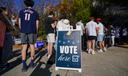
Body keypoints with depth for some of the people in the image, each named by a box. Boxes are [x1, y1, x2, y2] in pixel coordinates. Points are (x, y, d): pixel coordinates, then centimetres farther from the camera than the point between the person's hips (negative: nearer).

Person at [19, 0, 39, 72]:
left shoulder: (21, 11, 12)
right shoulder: (36, 13, 8)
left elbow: (19, 22, 8)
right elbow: (37, 24, 4)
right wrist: (36, 32, 13)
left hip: (23, 31, 1)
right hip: (32, 31, -1)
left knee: (24, 47, 2)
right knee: (32, 46, 8)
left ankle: (24, 65, -2)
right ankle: (32, 63, 13)